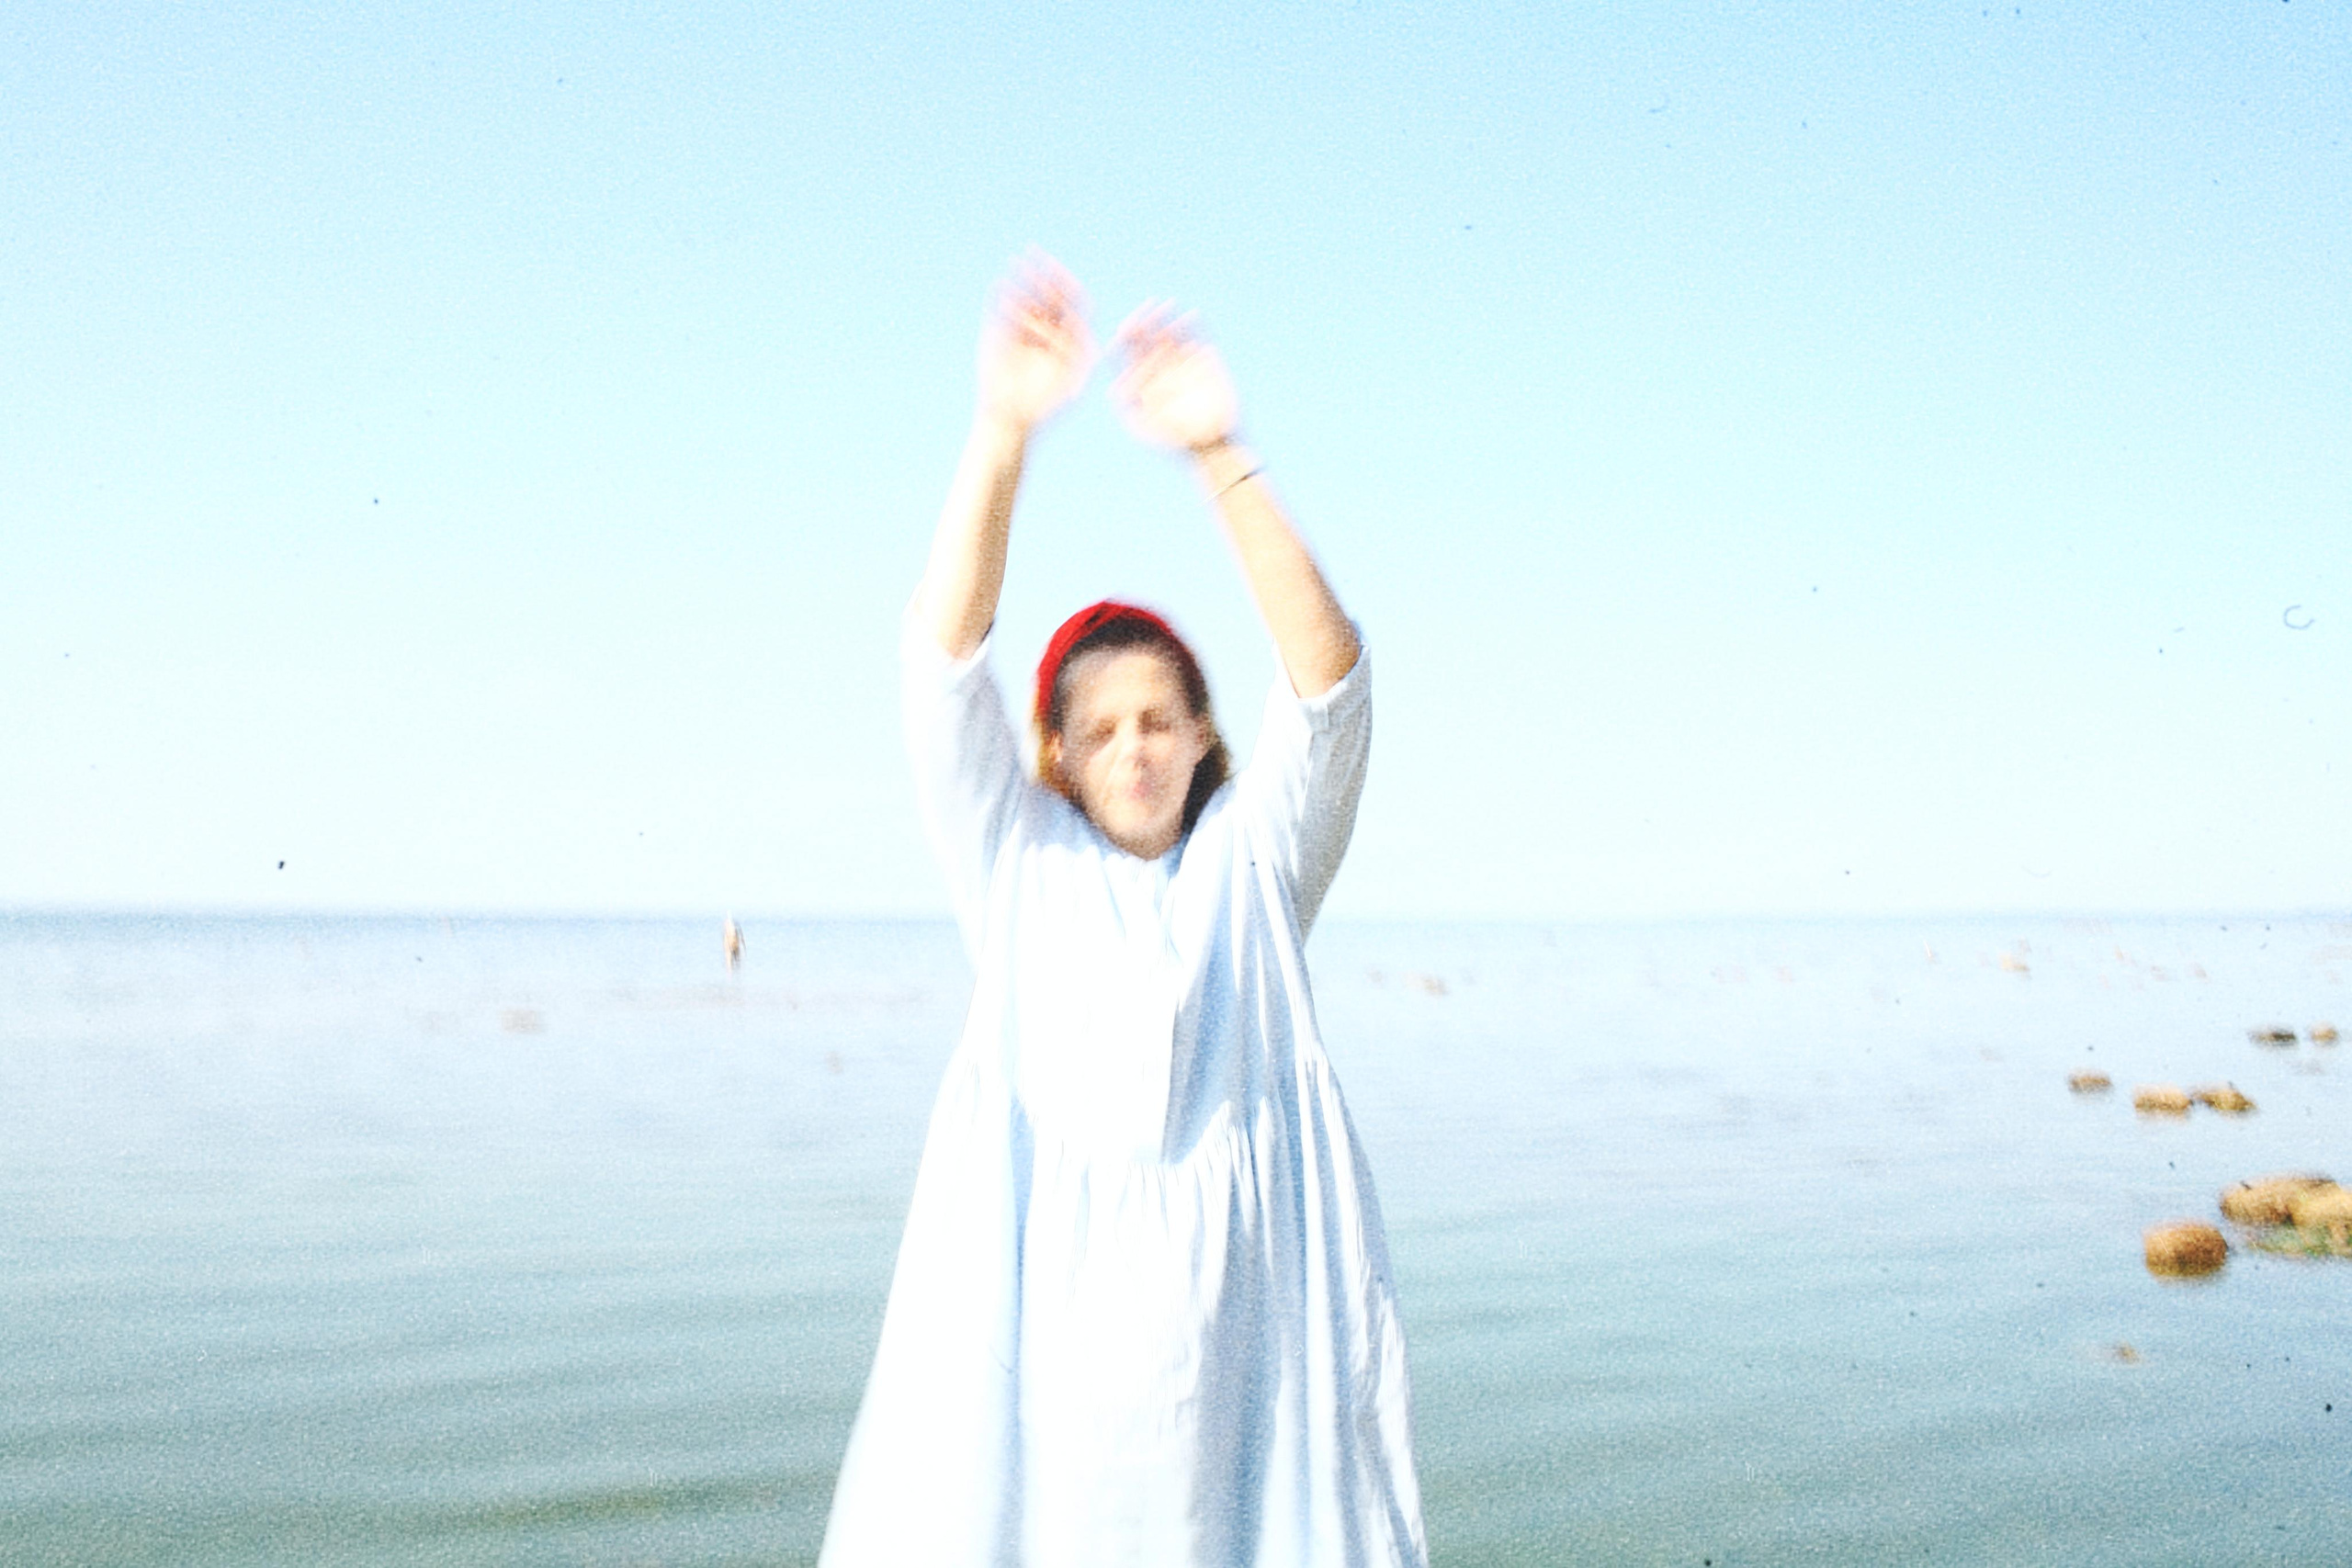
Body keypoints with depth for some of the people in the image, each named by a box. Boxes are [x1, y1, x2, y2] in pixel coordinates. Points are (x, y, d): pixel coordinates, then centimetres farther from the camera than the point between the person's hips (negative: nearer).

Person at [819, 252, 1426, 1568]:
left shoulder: (1254, 862, 9)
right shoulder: (1020, 864, 8)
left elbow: (1328, 676, -6)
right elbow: (945, 658, -4)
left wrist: (1220, 456, -18)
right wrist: (1003, 435, -16)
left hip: (1240, 1310, 0)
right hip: (1043, 1310, 0)